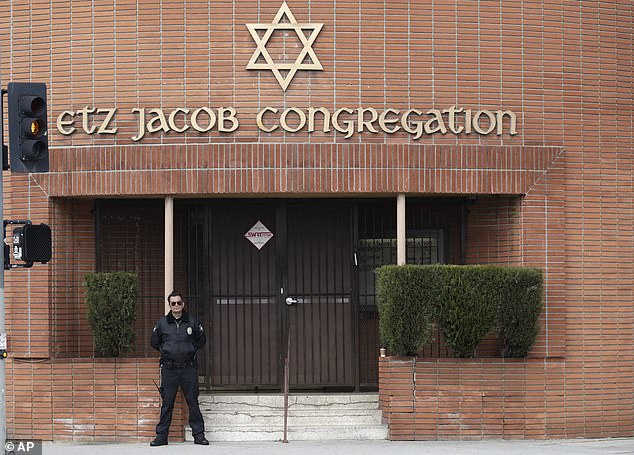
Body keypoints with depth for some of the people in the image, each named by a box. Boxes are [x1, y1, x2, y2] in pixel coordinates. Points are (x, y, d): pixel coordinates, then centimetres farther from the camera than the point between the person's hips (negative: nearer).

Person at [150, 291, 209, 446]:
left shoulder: (192, 322, 4)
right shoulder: (162, 323, 5)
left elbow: (201, 340, 18)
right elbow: (154, 342, 17)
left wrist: (192, 350, 10)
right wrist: (165, 351, 11)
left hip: (189, 368, 0)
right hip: (169, 368, 0)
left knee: (193, 401, 1)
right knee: (167, 403, 1)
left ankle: (198, 434, 5)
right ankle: (161, 436, 6)